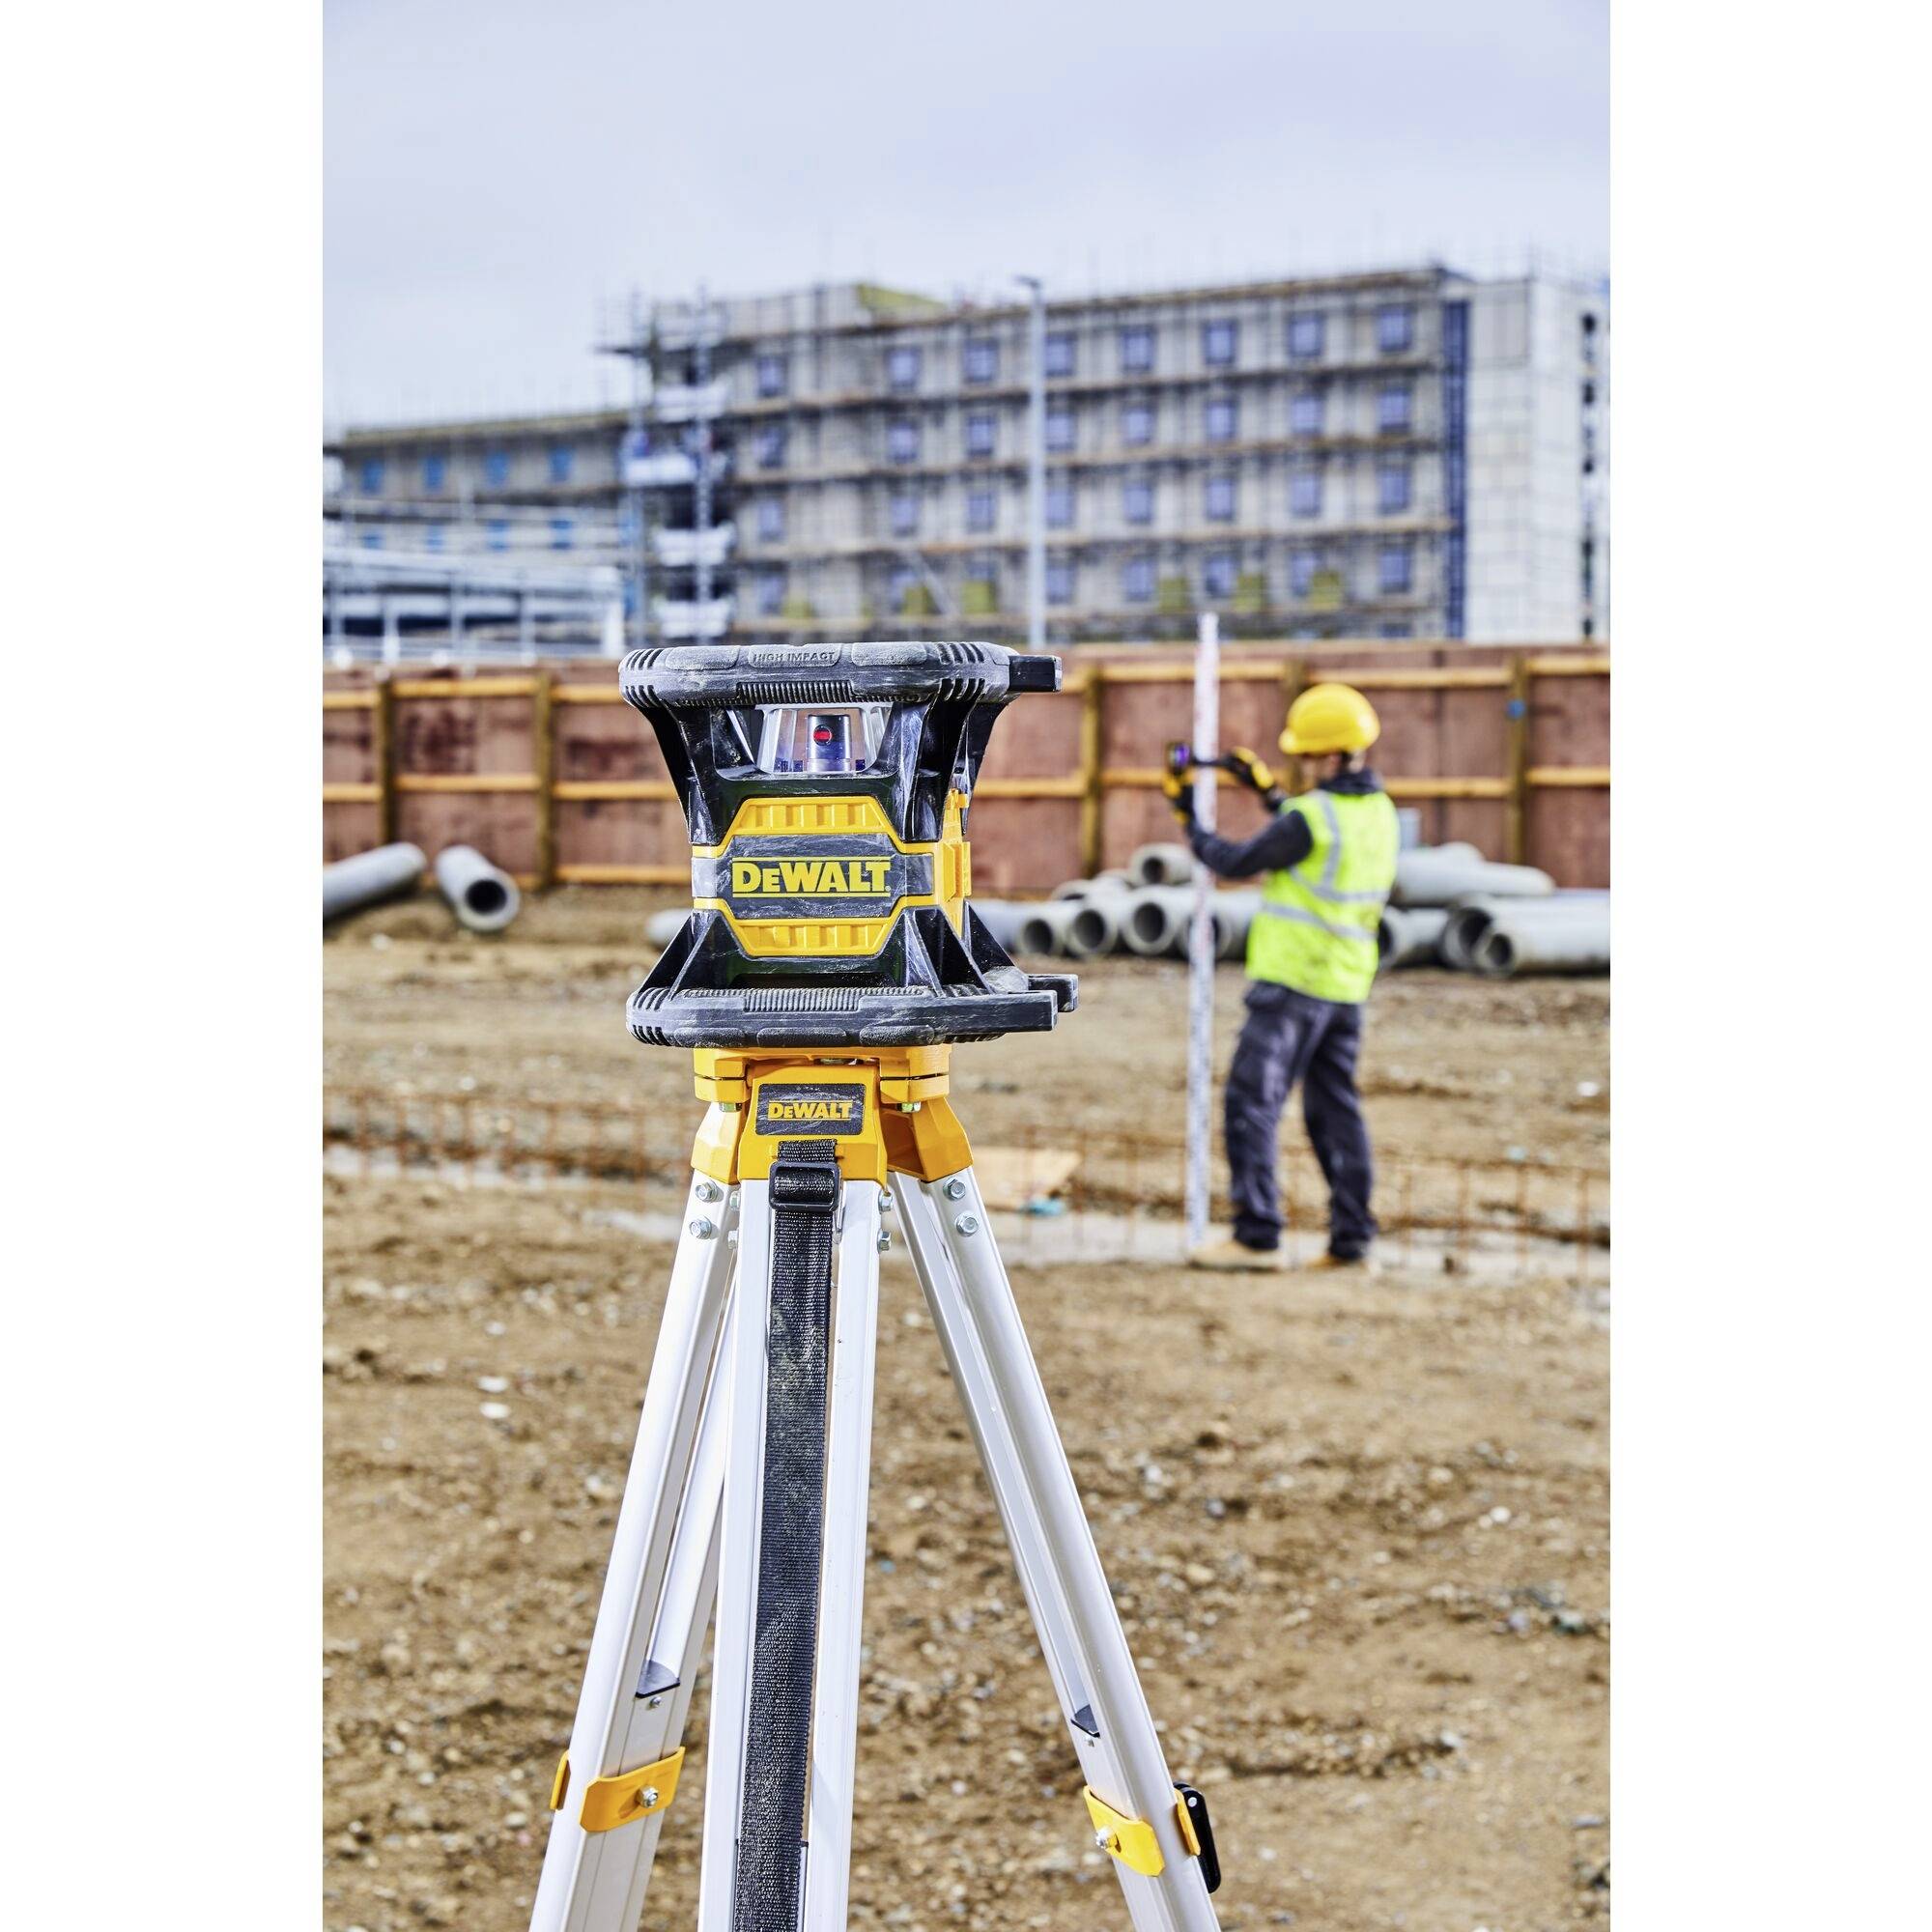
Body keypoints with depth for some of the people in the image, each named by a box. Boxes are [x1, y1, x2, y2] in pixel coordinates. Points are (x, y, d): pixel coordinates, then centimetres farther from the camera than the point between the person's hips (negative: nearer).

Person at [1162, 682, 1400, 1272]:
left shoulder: (1312, 816, -18)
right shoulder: (1379, 811, 7)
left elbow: (1237, 863, -8)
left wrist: (1188, 816, 6)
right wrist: (1268, 791, 31)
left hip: (1291, 982, -8)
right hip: (1346, 985, 8)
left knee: (1252, 1104, -4)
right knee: (1335, 1109, 13)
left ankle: (1257, 1236, -8)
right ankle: (1351, 1239, 13)